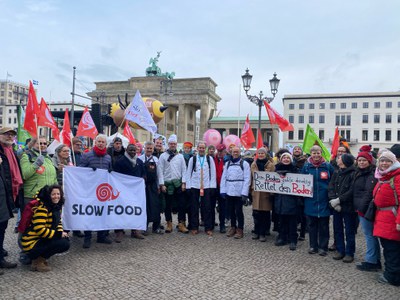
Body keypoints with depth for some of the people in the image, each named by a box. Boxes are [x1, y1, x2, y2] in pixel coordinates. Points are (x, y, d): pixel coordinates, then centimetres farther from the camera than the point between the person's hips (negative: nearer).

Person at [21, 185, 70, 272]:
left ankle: (41, 256, 7)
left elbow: (58, 223, 15)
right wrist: (59, 234, -21)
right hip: (31, 243, -9)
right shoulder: (42, 208, -20)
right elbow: (39, 229, -27)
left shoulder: (56, 207, 8)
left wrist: (61, 232, -7)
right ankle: (38, 261, -6)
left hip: (41, 239, 9)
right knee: (64, 244, -20)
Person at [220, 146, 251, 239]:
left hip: (239, 192, -4)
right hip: (229, 192, 4)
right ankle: (233, 227, 27)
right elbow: (224, 177, 9)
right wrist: (223, 191, 1)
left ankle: (240, 229, 14)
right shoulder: (227, 163, 11)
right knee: (231, 210, 13)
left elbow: (247, 179, -7)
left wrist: (244, 193, -14)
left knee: (239, 211, 2)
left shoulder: (244, 164, -2)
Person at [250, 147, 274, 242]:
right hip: (256, 191, 3)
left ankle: (263, 233, 13)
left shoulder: (270, 165, -1)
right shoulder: (253, 164, 10)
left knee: (265, 213, 2)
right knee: (256, 213, 5)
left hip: (266, 191, -3)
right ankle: (256, 232, 20)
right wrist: (251, 189, 9)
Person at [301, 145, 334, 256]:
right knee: (312, 224, 11)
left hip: (324, 201, -1)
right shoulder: (306, 166, 2)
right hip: (310, 201, 2)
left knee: (323, 225, 8)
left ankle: (323, 247, 20)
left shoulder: (328, 166, -2)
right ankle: (313, 246, 23)